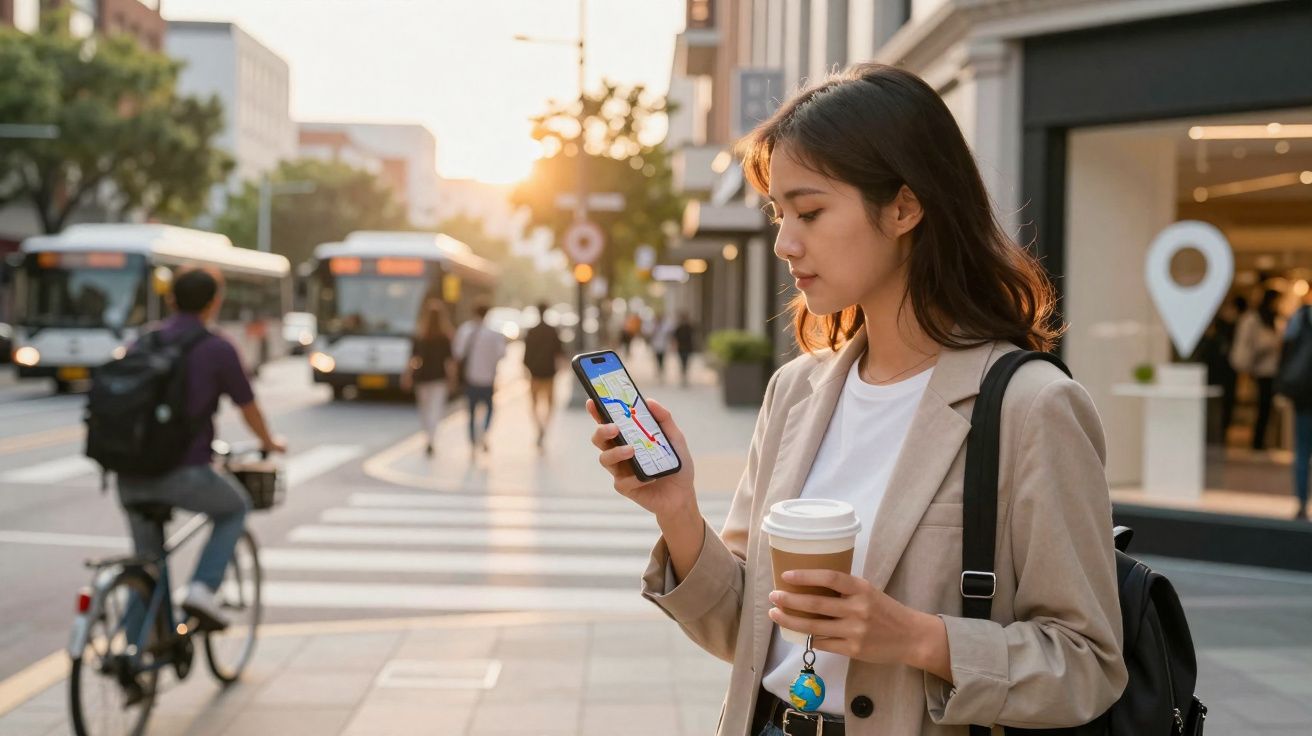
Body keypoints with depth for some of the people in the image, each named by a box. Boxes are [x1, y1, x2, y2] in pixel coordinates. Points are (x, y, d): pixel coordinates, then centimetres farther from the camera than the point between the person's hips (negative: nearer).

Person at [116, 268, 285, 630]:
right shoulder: (218, 349, -2)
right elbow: (248, 409, 9)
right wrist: (269, 443, 30)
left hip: (129, 475, 5)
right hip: (184, 472, -5)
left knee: (146, 558, 23)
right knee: (235, 507, 24)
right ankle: (202, 587, 8)